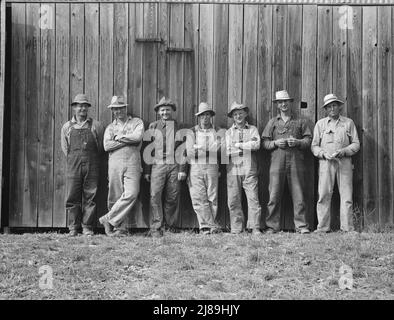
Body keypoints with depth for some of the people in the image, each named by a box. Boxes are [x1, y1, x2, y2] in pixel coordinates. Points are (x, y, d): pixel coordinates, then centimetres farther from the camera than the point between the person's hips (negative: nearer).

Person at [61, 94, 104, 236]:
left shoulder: (96, 126, 6)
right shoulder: (67, 126, 10)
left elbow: (101, 146, 10)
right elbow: (65, 148, 14)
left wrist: (90, 160, 8)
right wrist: (73, 160, 9)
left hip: (91, 165, -1)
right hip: (73, 165, 1)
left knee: (90, 196, -1)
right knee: (72, 197, 0)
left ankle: (87, 227, 5)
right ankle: (73, 227, 8)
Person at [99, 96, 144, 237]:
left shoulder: (136, 122, 13)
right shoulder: (110, 127, 18)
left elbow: (138, 137, -8)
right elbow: (107, 146, 1)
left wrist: (119, 137, 0)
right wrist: (128, 140, -3)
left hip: (132, 163, -2)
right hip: (115, 163, 2)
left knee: (131, 194, -17)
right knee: (115, 197, -2)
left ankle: (108, 219, -8)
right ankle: (120, 228, 4)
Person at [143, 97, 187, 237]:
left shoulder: (179, 127, 9)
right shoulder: (153, 126, 12)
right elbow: (147, 149, 11)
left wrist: (182, 169, -3)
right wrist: (146, 171, 5)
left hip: (174, 166, 0)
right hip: (157, 165, 0)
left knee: (172, 198, 0)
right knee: (155, 196, -12)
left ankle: (169, 227, 12)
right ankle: (156, 228, -9)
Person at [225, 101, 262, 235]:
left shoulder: (252, 129, 12)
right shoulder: (229, 132, 14)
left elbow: (256, 145, -6)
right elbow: (227, 151, 1)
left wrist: (238, 145, -5)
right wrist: (247, 147, -7)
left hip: (249, 170, -1)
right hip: (233, 170, 1)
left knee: (253, 199, -7)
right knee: (233, 201, -1)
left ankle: (254, 228, -3)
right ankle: (236, 229, 5)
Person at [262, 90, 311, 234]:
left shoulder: (299, 122, 16)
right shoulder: (272, 122, 16)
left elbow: (308, 140, 11)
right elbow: (264, 142, 12)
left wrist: (297, 142, -8)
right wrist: (275, 143, -7)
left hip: (296, 162, 0)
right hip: (277, 161, 0)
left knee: (298, 195, -2)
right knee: (274, 195, -4)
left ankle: (301, 225, 2)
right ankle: (272, 226, 1)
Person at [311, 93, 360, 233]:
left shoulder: (348, 123, 11)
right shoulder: (320, 124, 12)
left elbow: (356, 144, 9)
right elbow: (314, 146, 10)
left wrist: (343, 151, -9)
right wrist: (324, 153, -9)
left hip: (344, 162, 0)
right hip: (326, 163, 0)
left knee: (346, 196, -2)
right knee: (324, 195, -5)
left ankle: (347, 228, 2)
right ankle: (322, 227, 0)